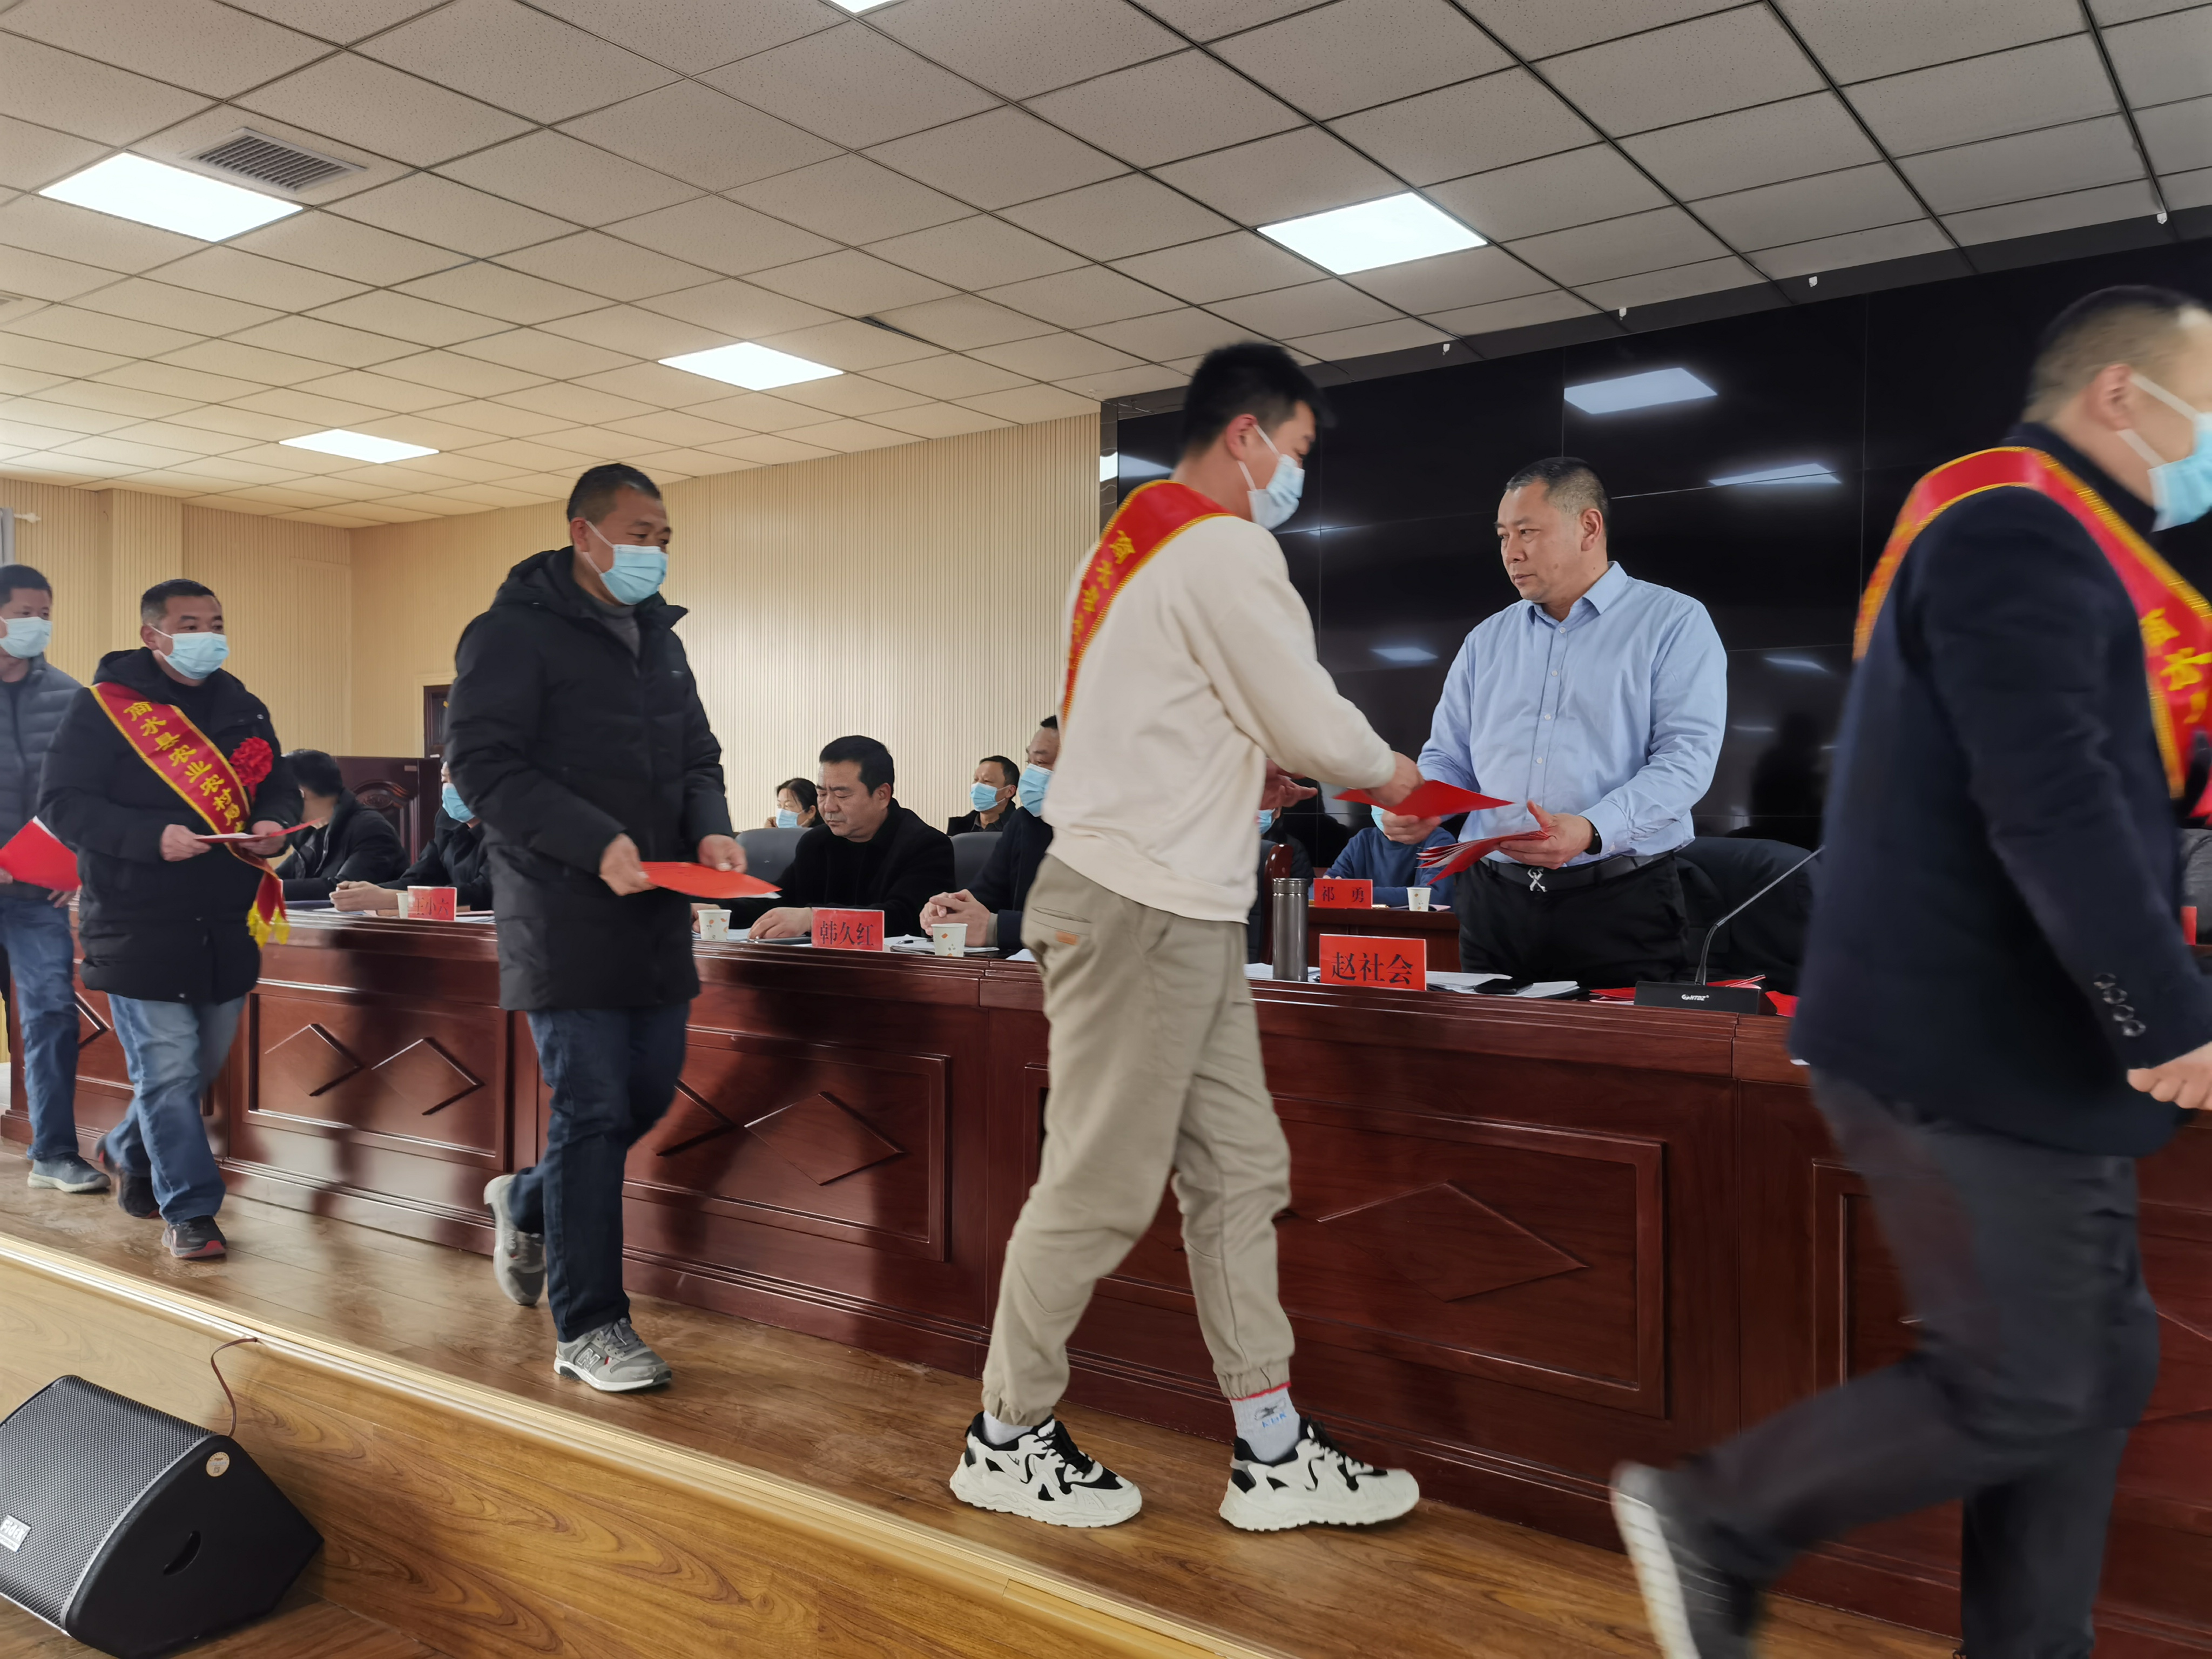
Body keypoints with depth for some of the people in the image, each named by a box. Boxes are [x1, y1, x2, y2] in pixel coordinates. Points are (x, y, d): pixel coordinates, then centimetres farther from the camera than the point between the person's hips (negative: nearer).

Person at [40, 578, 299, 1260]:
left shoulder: (243, 708, 12)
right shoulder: (104, 706, -5)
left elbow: (281, 787, 18)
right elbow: (62, 803, -10)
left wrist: (273, 824, -6)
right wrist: (153, 838, -24)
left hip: (226, 926, 6)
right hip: (139, 927, -6)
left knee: (202, 1066, 17)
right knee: (167, 1072, -5)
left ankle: (128, 1153, 43)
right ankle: (189, 1210, 7)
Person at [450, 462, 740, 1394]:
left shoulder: (659, 636, 18)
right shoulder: (516, 632, -6)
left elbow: (697, 754, 21)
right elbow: (481, 764, -14)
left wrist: (710, 828, -1)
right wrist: (595, 843, -23)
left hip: (657, 915, 8)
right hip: (564, 916, -7)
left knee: (650, 1097, 13)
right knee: (594, 1110, -5)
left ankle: (527, 1204, 41)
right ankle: (589, 1325, 8)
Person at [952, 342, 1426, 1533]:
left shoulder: (1127, 543, 19)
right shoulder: (1226, 547, -11)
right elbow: (1310, 721, -11)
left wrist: (1248, 772, 15)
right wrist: (1385, 773, 9)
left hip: (1179, 912, 10)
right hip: (1142, 909, -10)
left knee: (1240, 1173, 10)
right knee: (1099, 1188, 0)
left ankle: (1272, 1453, 17)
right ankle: (1007, 1441, 17)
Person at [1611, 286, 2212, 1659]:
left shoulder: (2046, 541, 20)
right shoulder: (2019, 527, -14)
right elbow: (2050, 802, -25)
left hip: (2002, 1041, 11)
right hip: (1974, 1051, -11)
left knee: (2098, 1367, 14)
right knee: (2020, 1389, -2)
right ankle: (1714, 1523, 12)